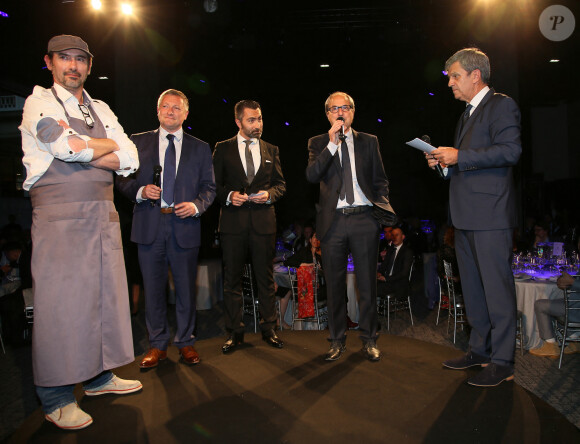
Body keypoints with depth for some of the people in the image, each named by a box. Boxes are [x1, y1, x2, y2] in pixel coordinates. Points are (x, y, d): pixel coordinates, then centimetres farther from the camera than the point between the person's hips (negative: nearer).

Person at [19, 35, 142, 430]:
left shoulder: (101, 110, 19)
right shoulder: (39, 102, 3)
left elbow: (130, 160, 6)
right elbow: (68, 148, -16)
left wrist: (80, 149, -6)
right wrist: (106, 145, 1)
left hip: (104, 215, 6)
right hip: (59, 216, -6)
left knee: (107, 294, 9)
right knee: (60, 302, -3)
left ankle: (100, 376, 26)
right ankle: (56, 400, 10)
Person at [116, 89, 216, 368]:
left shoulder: (200, 149, 11)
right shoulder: (138, 142, 11)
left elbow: (209, 187, 9)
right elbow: (123, 180, 9)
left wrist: (197, 205, -9)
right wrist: (140, 191, -11)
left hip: (184, 226, 0)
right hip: (149, 226, 0)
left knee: (186, 288, 6)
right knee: (153, 288, 7)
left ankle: (186, 342, 22)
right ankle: (157, 345, 22)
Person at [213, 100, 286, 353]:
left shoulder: (271, 150, 13)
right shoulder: (223, 149, 7)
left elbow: (281, 184, 13)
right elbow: (214, 184, 6)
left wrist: (270, 194, -7)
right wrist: (229, 196, -13)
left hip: (263, 221, 1)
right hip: (233, 221, -1)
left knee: (265, 278, 7)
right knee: (232, 279, 5)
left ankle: (269, 329, 19)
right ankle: (234, 332, 17)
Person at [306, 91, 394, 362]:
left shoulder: (369, 141, 13)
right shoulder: (318, 143, 9)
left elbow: (380, 180, 16)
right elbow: (311, 175, -9)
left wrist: (382, 205, 1)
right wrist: (332, 143, -13)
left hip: (364, 219, 1)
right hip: (333, 221, 0)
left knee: (367, 283, 5)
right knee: (335, 284, 7)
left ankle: (369, 339, 20)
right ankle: (337, 340, 21)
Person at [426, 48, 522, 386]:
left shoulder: (501, 105, -3)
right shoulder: (469, 114, 23)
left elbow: (510, 150, -18)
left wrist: (459, 156, -18)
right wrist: (445, 163, 10)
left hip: (491, 215, -9)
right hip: (467, 217, 10)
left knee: (497, 287, -4)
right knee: (473, 286, 14)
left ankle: (502, 362, 7)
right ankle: (480, 350, 26)